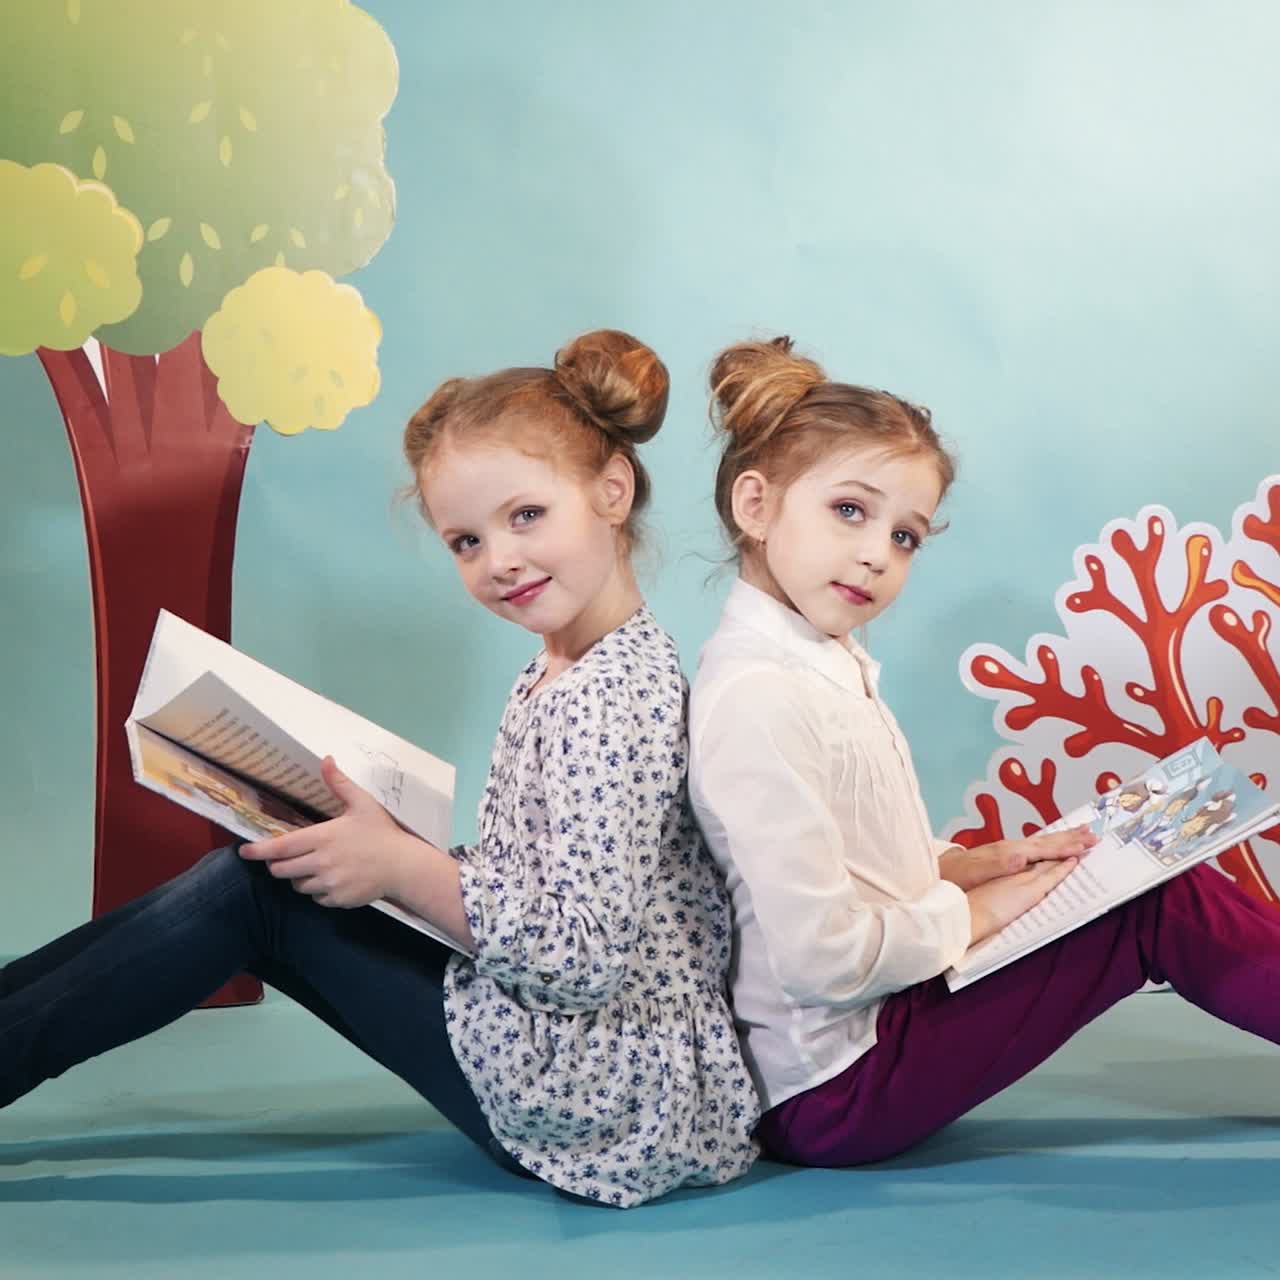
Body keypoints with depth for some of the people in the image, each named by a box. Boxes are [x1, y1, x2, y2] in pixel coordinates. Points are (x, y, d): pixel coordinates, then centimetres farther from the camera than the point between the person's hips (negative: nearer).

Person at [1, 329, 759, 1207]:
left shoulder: (608, 698, -20)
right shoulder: (570, 673, 9)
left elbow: (588, 959, -25)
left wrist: (400, 868, -19)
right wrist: (394, 852, -1)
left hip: (616, 1101, -9)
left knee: (256, 895, -7)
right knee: (263, 873, 5)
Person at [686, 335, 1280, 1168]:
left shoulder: (825, 662, 6)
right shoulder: (760, 697, -24)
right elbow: (821, 957, -26)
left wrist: (978, 864, 2)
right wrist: (975, 912, -12)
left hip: (872, 1019, 9)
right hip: (836, 1086, -9)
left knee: (1148, 880, 9)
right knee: (1162, 908, -8)